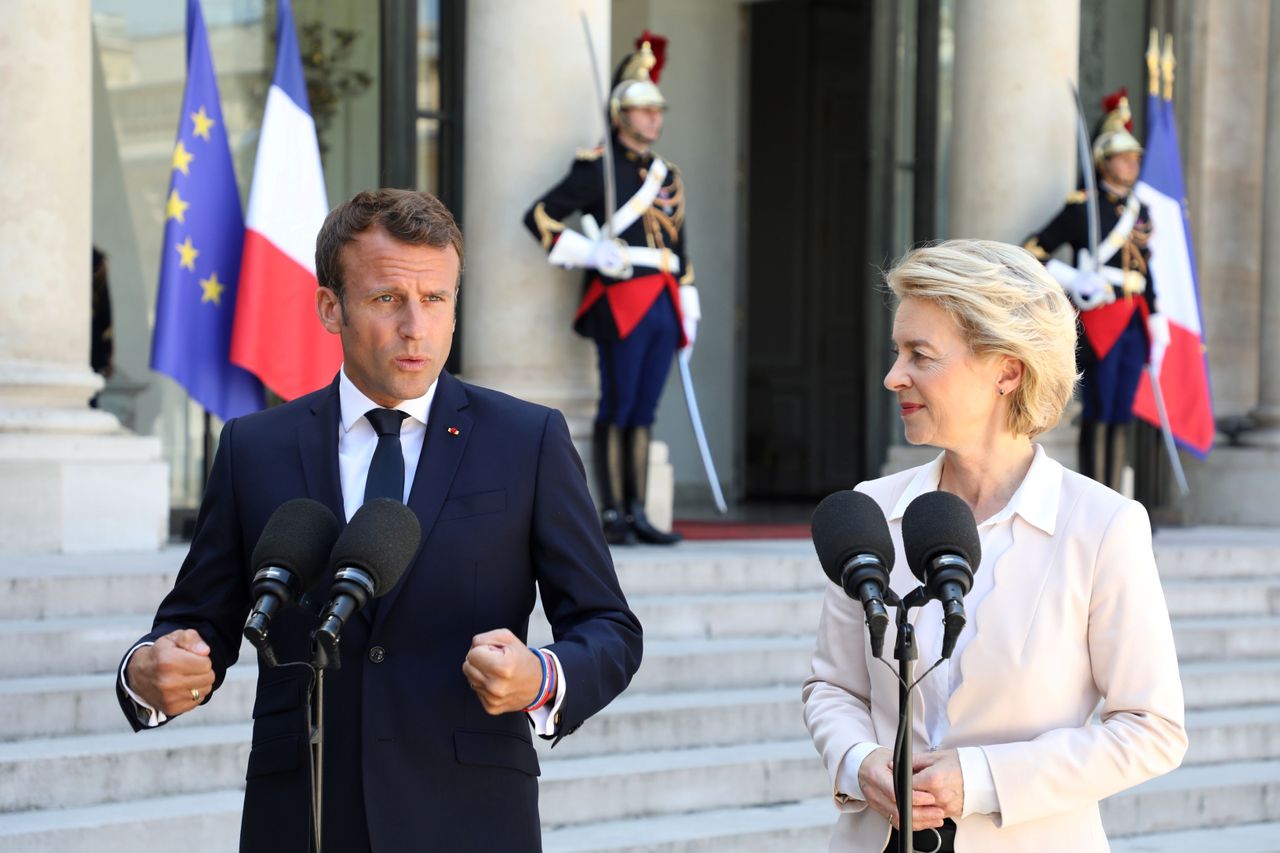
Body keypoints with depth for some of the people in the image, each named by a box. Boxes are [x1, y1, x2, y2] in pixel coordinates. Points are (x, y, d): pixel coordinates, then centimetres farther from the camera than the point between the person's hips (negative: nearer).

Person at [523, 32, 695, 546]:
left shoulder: (667, 176, 20)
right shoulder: (597, 168, -2)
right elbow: (539, 216, -6)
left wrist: (688, 311, 18)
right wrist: (588, 252, -17)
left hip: (663, 308, 6)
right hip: (620, 304, -6)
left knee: (643, 413, 7)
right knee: (617, 411, -5)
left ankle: (637, 515, 9)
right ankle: (612, 515, -2)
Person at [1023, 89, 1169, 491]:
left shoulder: (1139, 210, 15)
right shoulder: (1082, 208, -6)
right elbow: (1031, 252, -9)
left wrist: (1155, 320, 16)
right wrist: (1074, 281, -19)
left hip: (1133, 322, 7)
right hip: (1099, 320, -7)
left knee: (1122, 416, 8)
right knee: (1098, 415, -5)